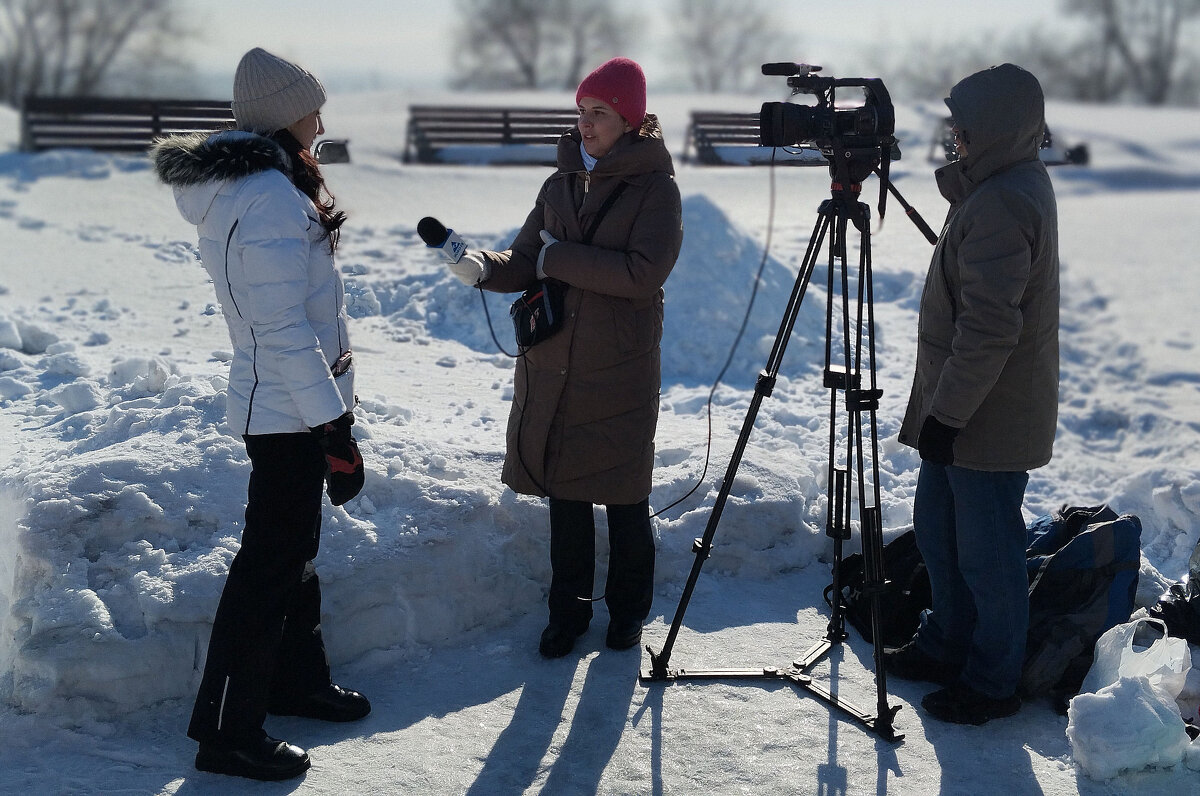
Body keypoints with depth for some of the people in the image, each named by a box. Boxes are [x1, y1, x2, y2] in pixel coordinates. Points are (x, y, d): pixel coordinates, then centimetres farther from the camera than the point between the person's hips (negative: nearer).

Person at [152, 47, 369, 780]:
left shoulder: (240, 186, 9)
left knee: (295, 550, 21)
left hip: (278, 404, 10)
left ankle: (297, 680, 37)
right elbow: (285, 332, -25)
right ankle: (228, 732, 5)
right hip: (291, 410, -10)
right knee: (271, 565, -3)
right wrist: (336, 430, -21)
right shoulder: (272, 199, -22)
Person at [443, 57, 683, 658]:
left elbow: (643, 273, -19)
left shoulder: (655, 188, -7)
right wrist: (484, 267, -13)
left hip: (620, 372, -5)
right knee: (564, 495, 11)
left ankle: (628, 612, 25)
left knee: (624, 500, 7)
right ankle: (568, 612, 24)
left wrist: (559, 258, -14)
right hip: (553, 367, 5)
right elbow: (525, 264, 8)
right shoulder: (561, 184, 9)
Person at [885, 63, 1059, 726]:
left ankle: (993, 682, 16)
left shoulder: (1001, 204, -23)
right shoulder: (1021, 184, 11)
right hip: (958, 408, 11)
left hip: (989, 421, -11)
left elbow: (990, 329, -27)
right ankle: (946, 646, 37)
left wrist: (946, 412, -22)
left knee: (986, 552, 2)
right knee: (938, 530, 22)